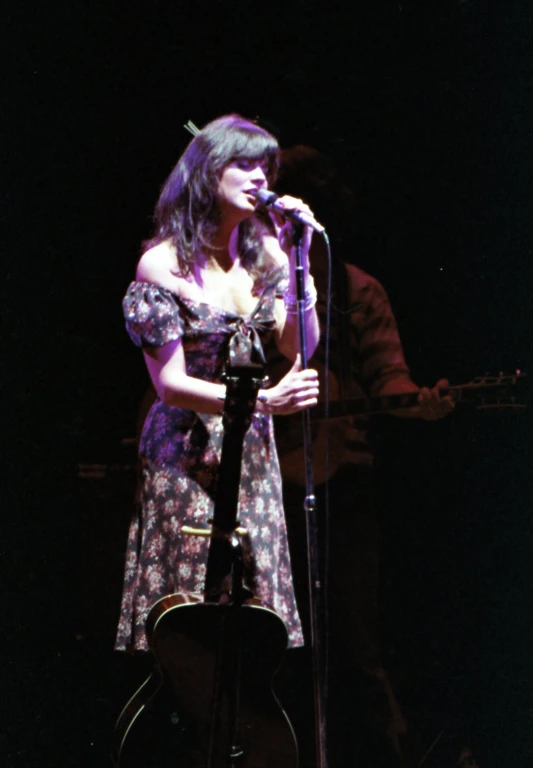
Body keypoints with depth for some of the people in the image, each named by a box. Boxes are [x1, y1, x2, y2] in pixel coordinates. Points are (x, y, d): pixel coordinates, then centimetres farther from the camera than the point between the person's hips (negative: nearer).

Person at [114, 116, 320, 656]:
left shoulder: (263, 253, 6)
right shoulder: (164, 263, -9)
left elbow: (299, 349, -1)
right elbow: (171, 384, -13)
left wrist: (298, 259, -8)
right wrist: (264, 401, -24)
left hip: (252, 451, 5)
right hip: (186, 454, -5)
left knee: (259, 606, 2)